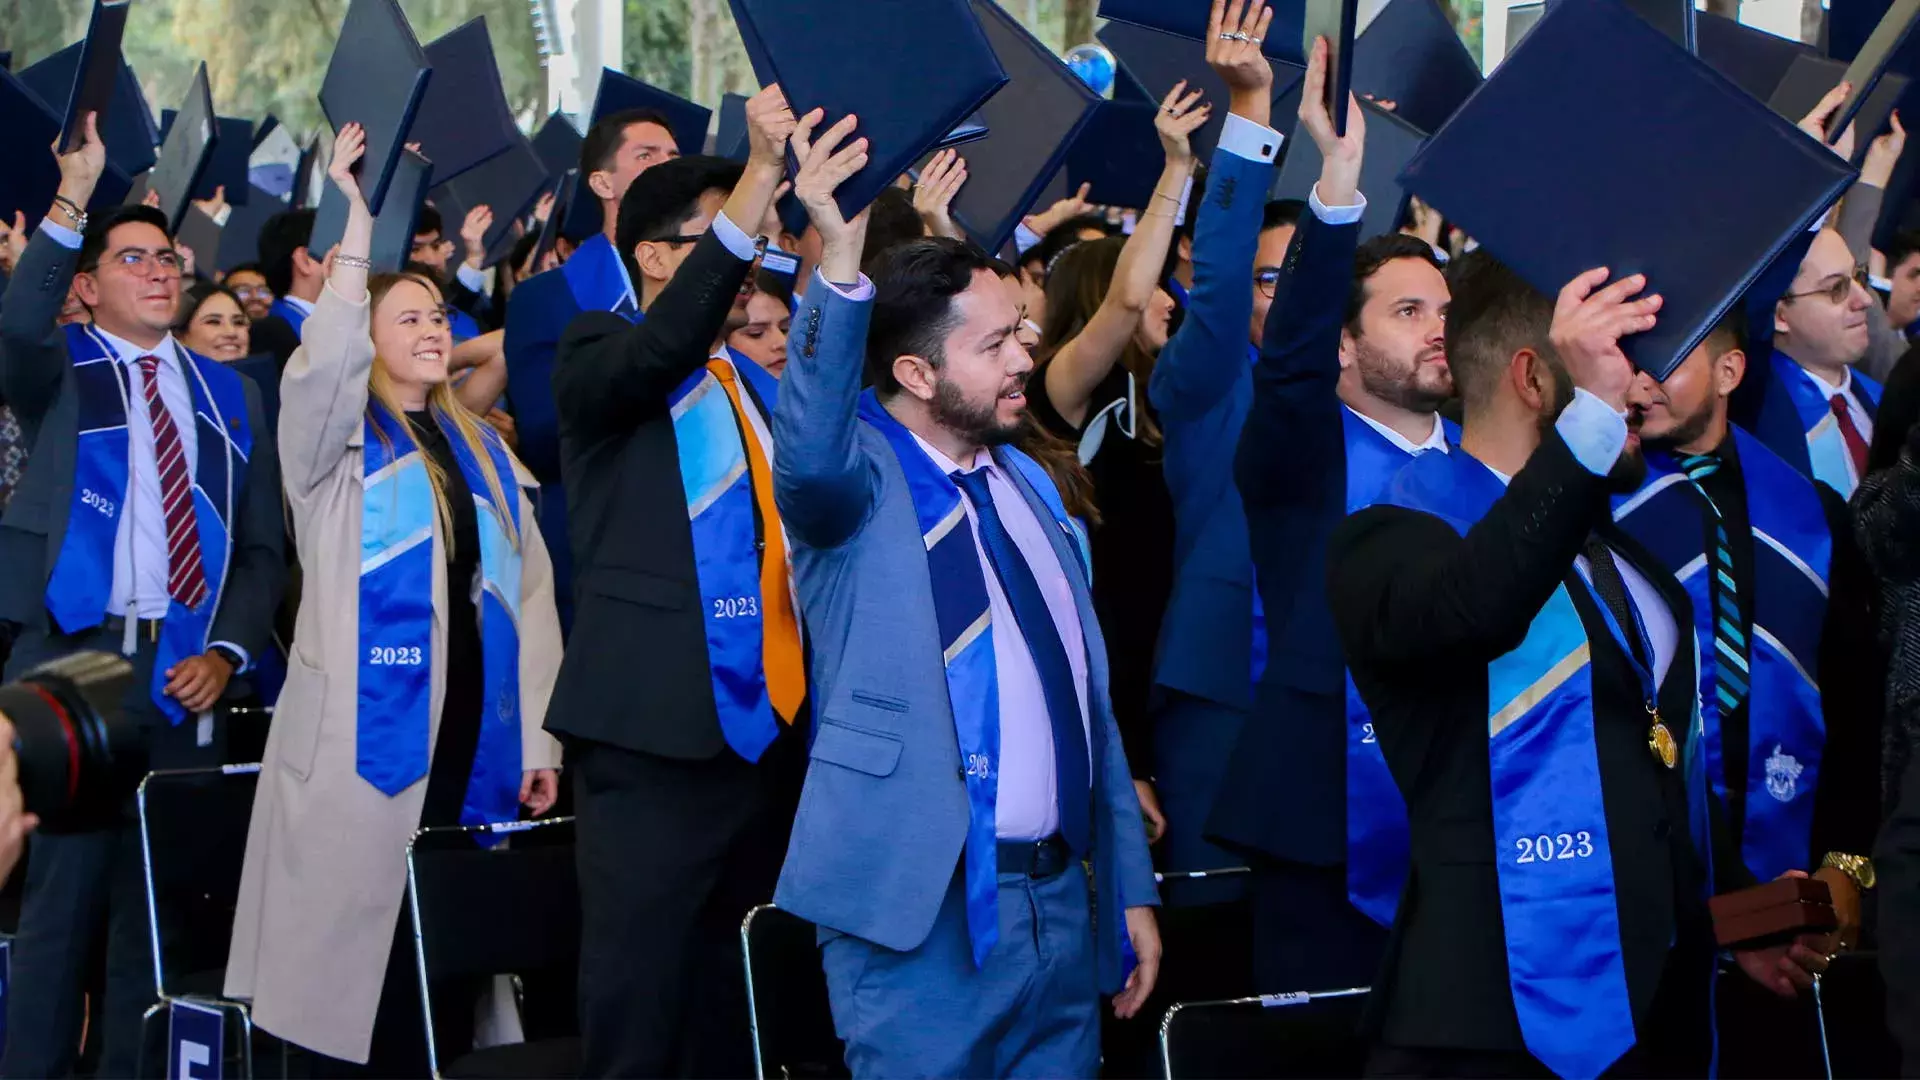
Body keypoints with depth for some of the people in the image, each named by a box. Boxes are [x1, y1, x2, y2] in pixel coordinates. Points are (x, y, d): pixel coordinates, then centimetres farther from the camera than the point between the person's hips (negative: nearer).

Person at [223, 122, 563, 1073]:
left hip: (477, 732, 4)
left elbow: (531, 591, 13)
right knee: (362, 958, -4)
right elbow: (321, 368, -21)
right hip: (368, 731, -4)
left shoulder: (483, 449, 16)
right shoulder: (334, 441, 3)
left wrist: (540, 739, 5)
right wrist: (358, 225, -27)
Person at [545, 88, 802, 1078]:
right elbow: (665, 343, -22)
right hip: (655, 733, -6)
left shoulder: (763, 383, 20)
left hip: (772, 728, 6)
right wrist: (761, 175, -29)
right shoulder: (598, 361, -2)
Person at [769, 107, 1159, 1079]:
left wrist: (1131, 888, 15)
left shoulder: (1027, 484, 16)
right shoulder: (859, 477, -5)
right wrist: (839, 262, -41)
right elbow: (809, 454, -31)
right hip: (922, 912, -7)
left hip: (1061, 899, 7)